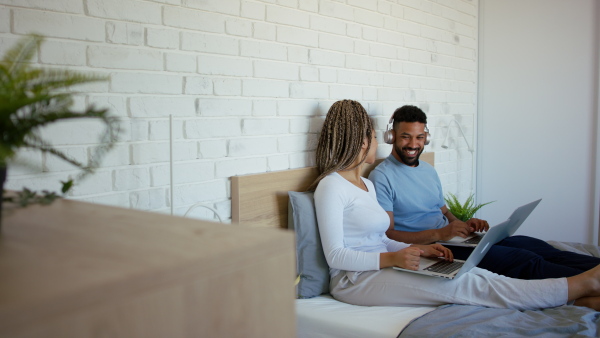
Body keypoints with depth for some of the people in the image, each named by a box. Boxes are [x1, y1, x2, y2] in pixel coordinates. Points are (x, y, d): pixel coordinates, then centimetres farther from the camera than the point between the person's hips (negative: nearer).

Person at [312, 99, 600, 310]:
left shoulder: (366, 184, 16)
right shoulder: (331, 186, -13)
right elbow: (335, 255, -17)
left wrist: (418, 250, 0)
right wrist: (391, 258, -27)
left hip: (376, 268, 9)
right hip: (354, 280, -9)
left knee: (473, 274, -11)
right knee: (464, 285, -17)